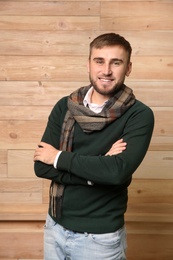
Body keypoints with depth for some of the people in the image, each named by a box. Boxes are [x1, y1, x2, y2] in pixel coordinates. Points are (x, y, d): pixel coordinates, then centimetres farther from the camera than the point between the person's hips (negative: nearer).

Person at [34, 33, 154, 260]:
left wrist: (60, 157, -17)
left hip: (100, 236, -3)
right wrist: (98, 167, -20)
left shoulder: (139, 115, -14)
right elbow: (41, 166, -10)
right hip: (55, 226, 4)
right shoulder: (65, 107, -3)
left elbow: (119, 171, -27)